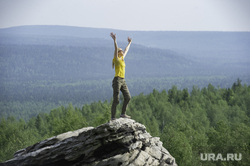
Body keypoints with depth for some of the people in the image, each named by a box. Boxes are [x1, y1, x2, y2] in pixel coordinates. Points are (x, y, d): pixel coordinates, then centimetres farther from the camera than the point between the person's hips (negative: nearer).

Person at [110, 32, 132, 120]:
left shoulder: (122, 58, 17)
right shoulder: (116, 59, -3)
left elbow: (126, 50, 32)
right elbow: (116, 49, -16)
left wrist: (129, 43, 44)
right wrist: (114, 40, -26)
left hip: (123, 81, 8)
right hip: (117, 80, -8)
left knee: (127, 97, 3)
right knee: (116, 100, -8)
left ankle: (123, 114, 12)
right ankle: (112, 117, -6)